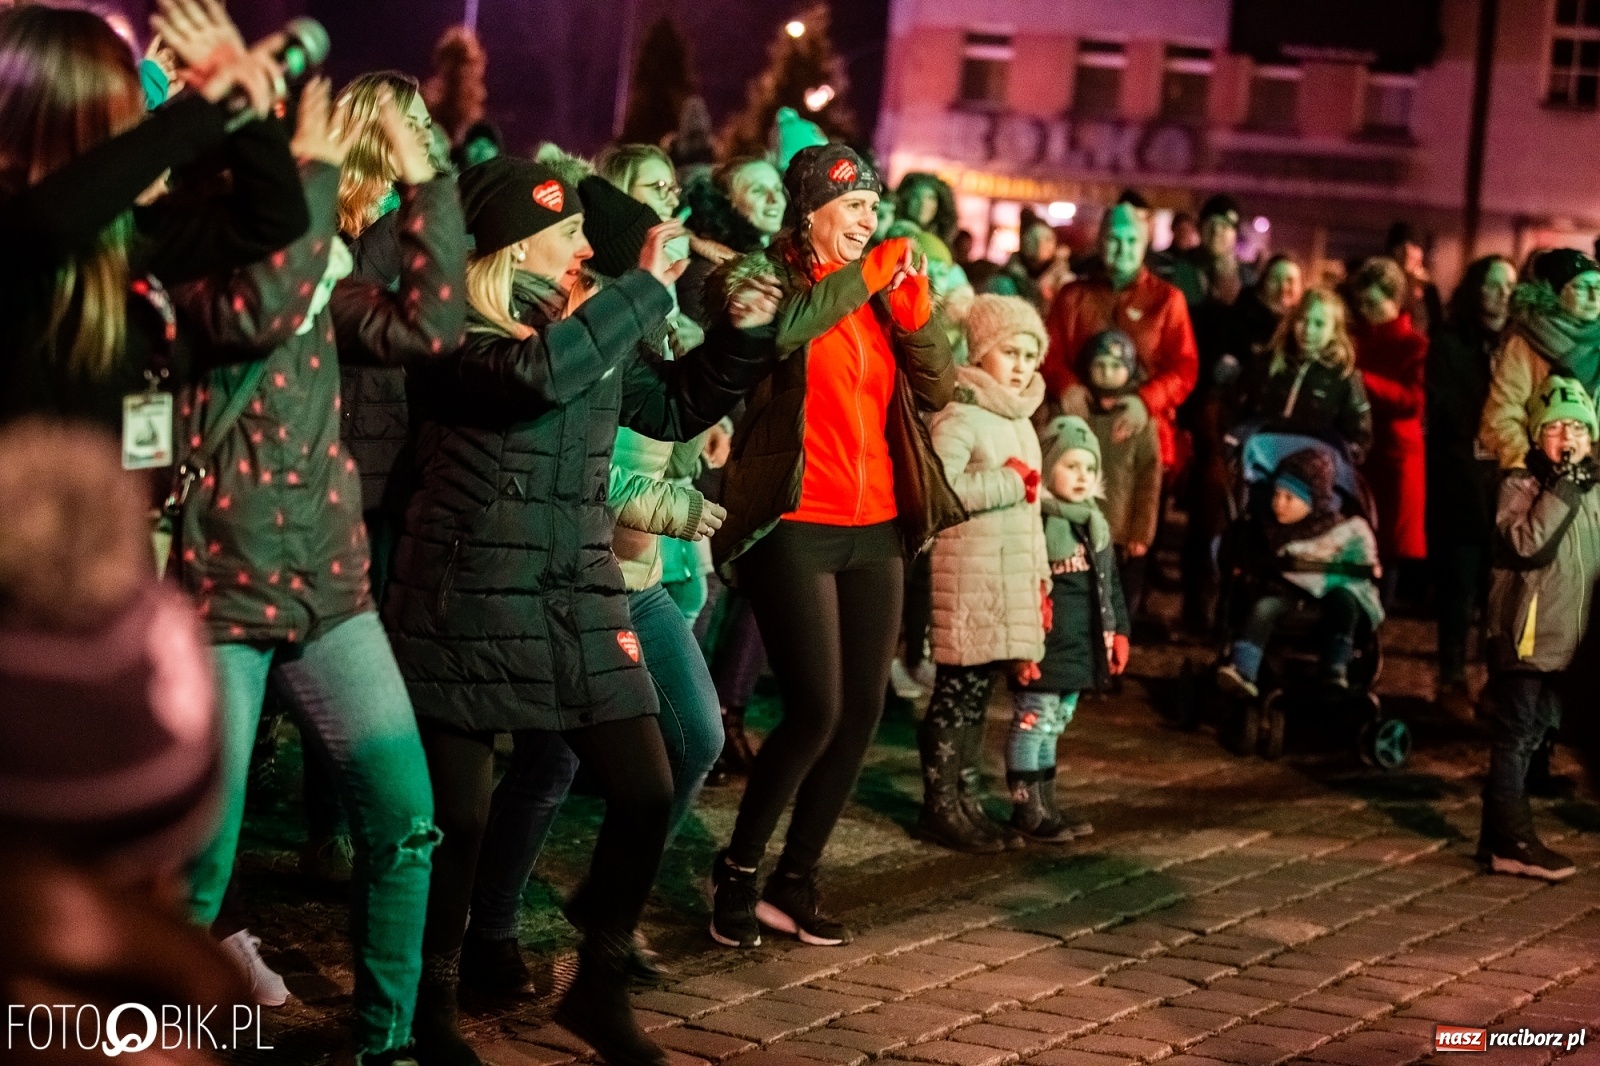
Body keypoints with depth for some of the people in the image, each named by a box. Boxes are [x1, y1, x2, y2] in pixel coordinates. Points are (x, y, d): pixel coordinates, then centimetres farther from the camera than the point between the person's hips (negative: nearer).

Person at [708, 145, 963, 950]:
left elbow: (938, 390, 8)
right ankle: (738, 870, 7)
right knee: (816, 710, -12)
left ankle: (796, 881, 16)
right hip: (793, 525, -6)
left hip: (876, 528, 6)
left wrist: (912, 306, -6)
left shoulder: (877, 294, 16)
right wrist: (862, 277, -16)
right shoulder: (766, 274, -1)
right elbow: (775, 332, -25)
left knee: (862, 713, 4)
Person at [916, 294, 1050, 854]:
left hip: (1009, 578, 8)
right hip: (968, 577, -8)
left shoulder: (1018, 420, 18)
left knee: (977, 693, 12)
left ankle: (965, 798, 19)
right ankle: (940, 807, 3)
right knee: (958, 692, -5)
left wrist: (1040, 577, 23)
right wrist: (1011, 481, -16)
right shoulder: (959, 416, -11)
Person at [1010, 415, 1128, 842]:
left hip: (1082, 649, 8)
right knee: (1032, 723, -1)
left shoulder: (1096, 525, 12)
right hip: (1043, 649, -8)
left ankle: (1046, 802, 24)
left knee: (1054, 726, 16)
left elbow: (1111, 585, 22)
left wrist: (1118, 632, 18)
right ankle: (1026, 806, 6)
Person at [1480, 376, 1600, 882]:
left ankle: (1498, 838, 20)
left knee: (1533, 735, 12)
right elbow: (1528, 543, -25)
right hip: (1526, 633, -8)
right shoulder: (1520, 485, -8)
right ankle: (1514, 842, -1)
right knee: (1516, 736, -4)